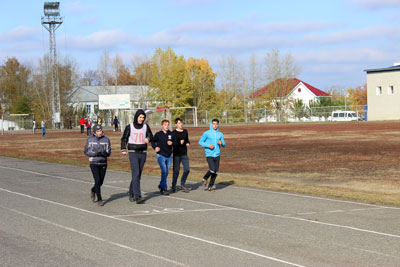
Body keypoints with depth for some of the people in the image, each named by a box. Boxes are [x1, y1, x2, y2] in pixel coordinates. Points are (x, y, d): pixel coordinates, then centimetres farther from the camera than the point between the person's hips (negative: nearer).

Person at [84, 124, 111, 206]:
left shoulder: (106, 139, 0)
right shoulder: (90, 139, -2)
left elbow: (109, 152, 2)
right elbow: (86, 151, 0)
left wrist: (105, 153, -22)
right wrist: (95, 153, -16)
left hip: (103, 163, 2)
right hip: (94, 163, -2)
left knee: (101, 182, 8)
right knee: (97, 181, -12)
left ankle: (93, 190, 41)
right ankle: (99, 199, -3)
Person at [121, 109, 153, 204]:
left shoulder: (145, 126, 5)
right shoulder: (129, 127, -1)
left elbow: (150, 135, 8)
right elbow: (124, 138, 6)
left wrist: (148, 139, -16)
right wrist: (123, 150, -6)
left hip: (143, 153, 4)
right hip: (133, 153, -4)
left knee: (138, 175, 9)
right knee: (136, 174, -14)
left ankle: (131, 193, 26)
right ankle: (137, 196, -20)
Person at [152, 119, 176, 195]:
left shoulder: (171, 134, 2)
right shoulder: (158, 134, -4)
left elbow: (175, 142, 9)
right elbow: (153, 141, 10)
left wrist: (172, 143, -12)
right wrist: (155, 147, -8)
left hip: (169, 156, 4)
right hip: (161, 156, -4)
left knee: (166, 172, 11)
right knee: (164, 171, -12)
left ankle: (161, 185, 31)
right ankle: (164, 189, -8)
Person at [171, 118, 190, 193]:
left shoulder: (185, 131, 11)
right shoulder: (174, 133, -6)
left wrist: (188, 143, 5)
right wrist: (179, 143, -22)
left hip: (184, 154, 5)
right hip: (176, 154, -4)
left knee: (187, 169, -3)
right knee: (176, 171, 0)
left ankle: (183, 184, 15)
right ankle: (173, 186, 14)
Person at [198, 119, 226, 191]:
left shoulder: (220, 134, 9)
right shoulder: (207, 133, -1)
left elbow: (224, 145, 15)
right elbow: (200, 142, 2)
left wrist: (221, 143, -9)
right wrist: (208, 145, -13)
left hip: (217, 155, 4)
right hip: (209, 155, -4)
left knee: (215, 172, 1)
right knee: (212, 170, -19)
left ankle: (210, 186, 14)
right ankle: (205, 178, 9)